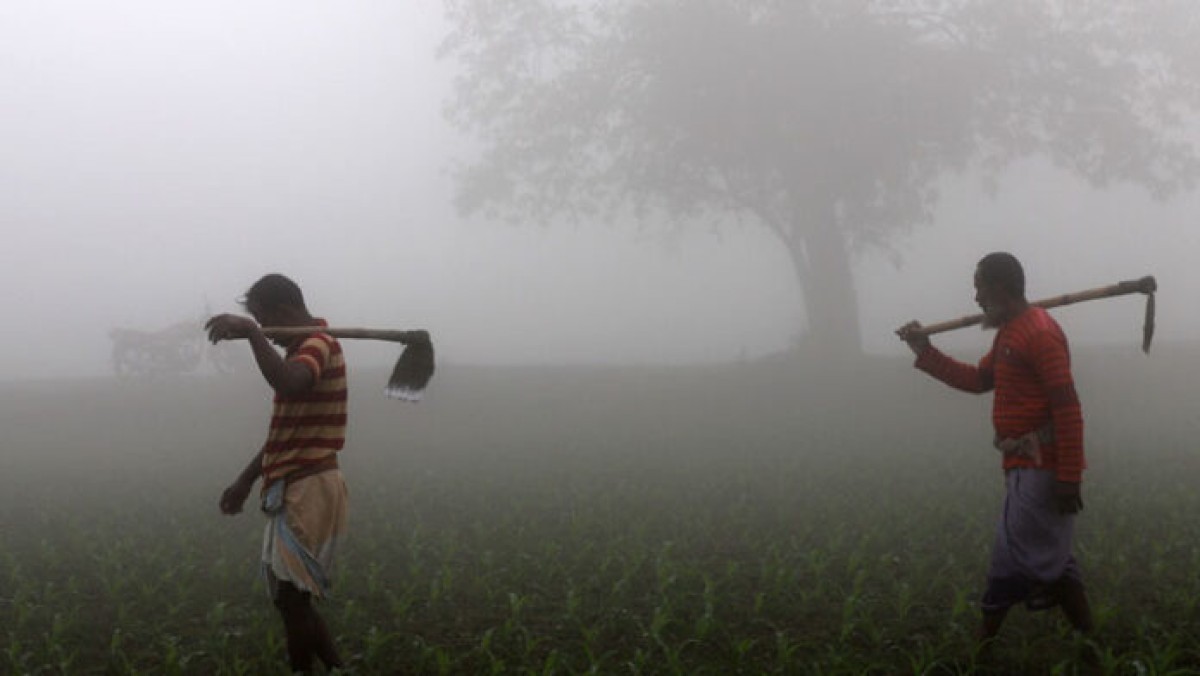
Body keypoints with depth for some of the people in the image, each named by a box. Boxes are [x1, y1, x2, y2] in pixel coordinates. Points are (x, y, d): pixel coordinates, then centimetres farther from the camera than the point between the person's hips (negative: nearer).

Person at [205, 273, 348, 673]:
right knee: (290, 598, 14)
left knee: (292, 600, -6)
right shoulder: (304, 348, 19)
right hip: (294, 490, 10)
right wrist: (245, 482, 25)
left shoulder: (318, 344, -13)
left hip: (308, 491, -10)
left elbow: (290, 385, -39)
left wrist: (252, 333, -36)